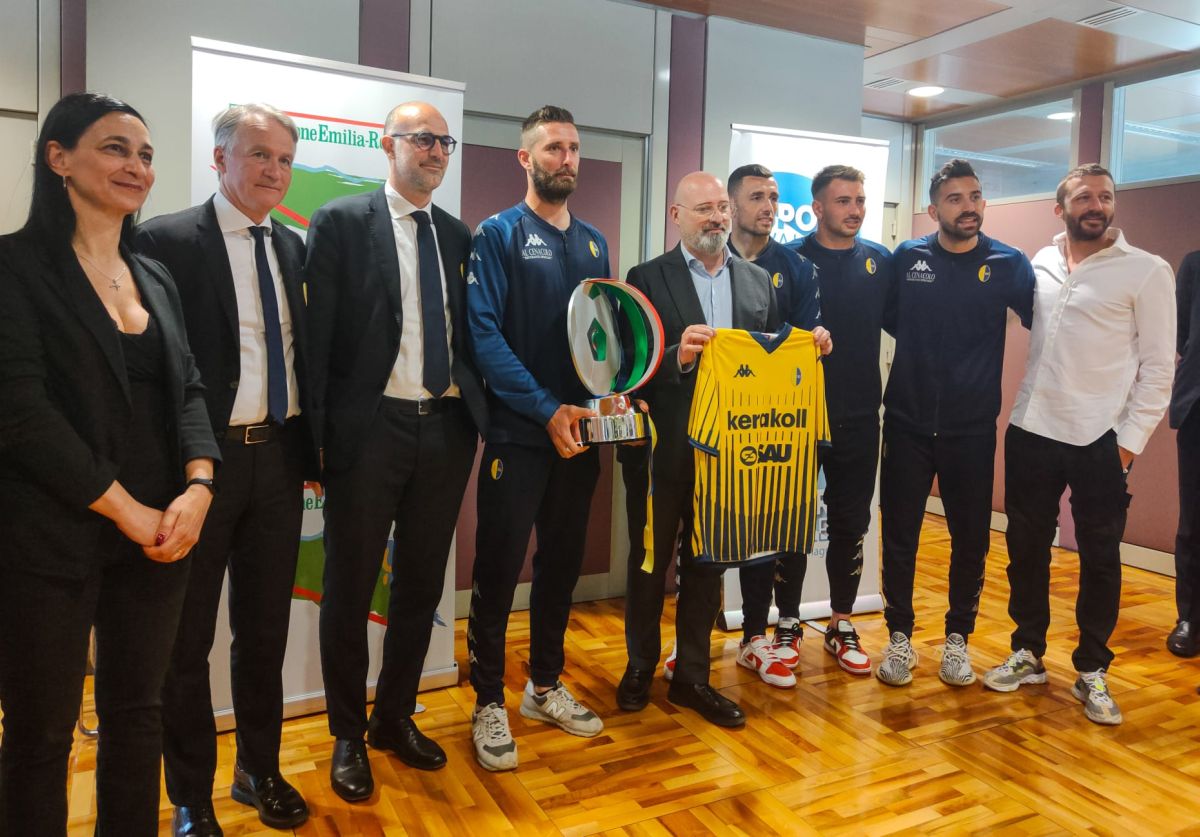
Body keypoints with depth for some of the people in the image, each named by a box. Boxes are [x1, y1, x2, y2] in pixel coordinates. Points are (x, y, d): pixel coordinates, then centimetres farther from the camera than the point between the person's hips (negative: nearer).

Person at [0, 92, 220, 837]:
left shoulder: (155, 277, 13)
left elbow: (187, 389, 8)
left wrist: (198, 487, -9)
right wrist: (128, 511, -14)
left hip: (159, 534, 6)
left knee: (139, 715, 14)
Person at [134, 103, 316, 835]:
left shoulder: (294, 247, 11)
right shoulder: (167, 241, -7)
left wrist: (314, 443, 8)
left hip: (278, 456, 5)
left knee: (266, 628, 16)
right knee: (188, 636, 9)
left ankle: (260, 770, 35)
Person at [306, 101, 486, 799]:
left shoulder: (459, 236, 12)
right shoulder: (341, 223, -3)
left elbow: (469, 332, 12)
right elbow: (318, 334, -8)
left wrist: (482, 415, 3)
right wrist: (316, 434, -13)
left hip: (446, 429, 5)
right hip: (370, 428, -4)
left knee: (423, 585, 15)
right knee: (350, 589, 9)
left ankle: (396, 717, 35)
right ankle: (348, 735, 28)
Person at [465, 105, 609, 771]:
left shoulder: (593, 242, 13)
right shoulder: (498, 234, -4)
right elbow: (484, 334, -14)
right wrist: (547, 410, -21)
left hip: (579, 431, 6)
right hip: (518, 433, -5)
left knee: (563, 562, 14)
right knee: (498, 567, 1)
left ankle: (545, 686, 31)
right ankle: (489, 703, 18)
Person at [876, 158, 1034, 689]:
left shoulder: (1008, 263, -1)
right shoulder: (907, 258, 1)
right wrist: (918, 353, 1)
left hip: (972, 428, 0)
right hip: (907, 424, 0)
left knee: (971, 540, 9)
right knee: (899, 536, 7)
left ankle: (957, 638, 28)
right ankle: (899, 636, 24)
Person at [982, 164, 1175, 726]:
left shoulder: (1147, 271, -3)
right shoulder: (1035, 266, 7)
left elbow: (1158, 364, -4)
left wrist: (1131, 439, -9)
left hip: (1101, 440, -3)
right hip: (1032, 430, 4)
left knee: (1100, 558, 7)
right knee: (1026, 548, 12)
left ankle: (1092, 671, 23)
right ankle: (1028, 653, 28)